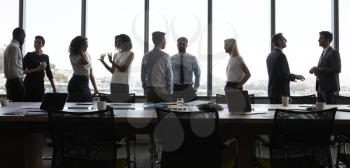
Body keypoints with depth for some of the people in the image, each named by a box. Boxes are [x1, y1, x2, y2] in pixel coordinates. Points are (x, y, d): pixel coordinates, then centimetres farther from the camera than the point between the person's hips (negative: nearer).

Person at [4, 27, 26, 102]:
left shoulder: (9, 47, 20)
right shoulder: (14, 47, -12)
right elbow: (13, 67, -19)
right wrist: (20, 82, -15)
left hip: (10, 81, 10)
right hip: (16, 81, -10)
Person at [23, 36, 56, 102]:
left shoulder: (45, 57, 11)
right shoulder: (29, 55, -1)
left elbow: (49, 72, 15)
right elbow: (23, 71, -7)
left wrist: (53, 87, 12)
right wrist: (36, 69, -18)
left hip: (40, 84, 4)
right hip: (29, 84, -4)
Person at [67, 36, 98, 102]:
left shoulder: (87, 55, 15)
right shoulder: (73, 56, -6)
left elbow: (91, 73, 17)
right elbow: (85, 62, -28)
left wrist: (95, 88, 14)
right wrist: (81, 52, -12)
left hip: (85, 84, 7)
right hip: (77, 84, -7)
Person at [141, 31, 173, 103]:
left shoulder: (146, 56, 5)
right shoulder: (165, 56, -9)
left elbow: (143, 75, 9)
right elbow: (169, 75, -8)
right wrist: (170, 92, 0)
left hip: (149, 91, 5)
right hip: (162, 91, -5)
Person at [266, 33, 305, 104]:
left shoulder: (270, 55, 12)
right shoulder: (280, 55, -16)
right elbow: (284, 75, -20)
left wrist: (291, 77, 23)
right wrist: (296, 77, -3)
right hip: (280, 93, -9)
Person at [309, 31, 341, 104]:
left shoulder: (334, 53, -9)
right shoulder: (323, 53, 17)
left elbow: (337, 70, -18)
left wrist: (320, 70, -22)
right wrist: (316, 70, 2)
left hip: (330, 87, -8)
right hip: (321, 87, 8)